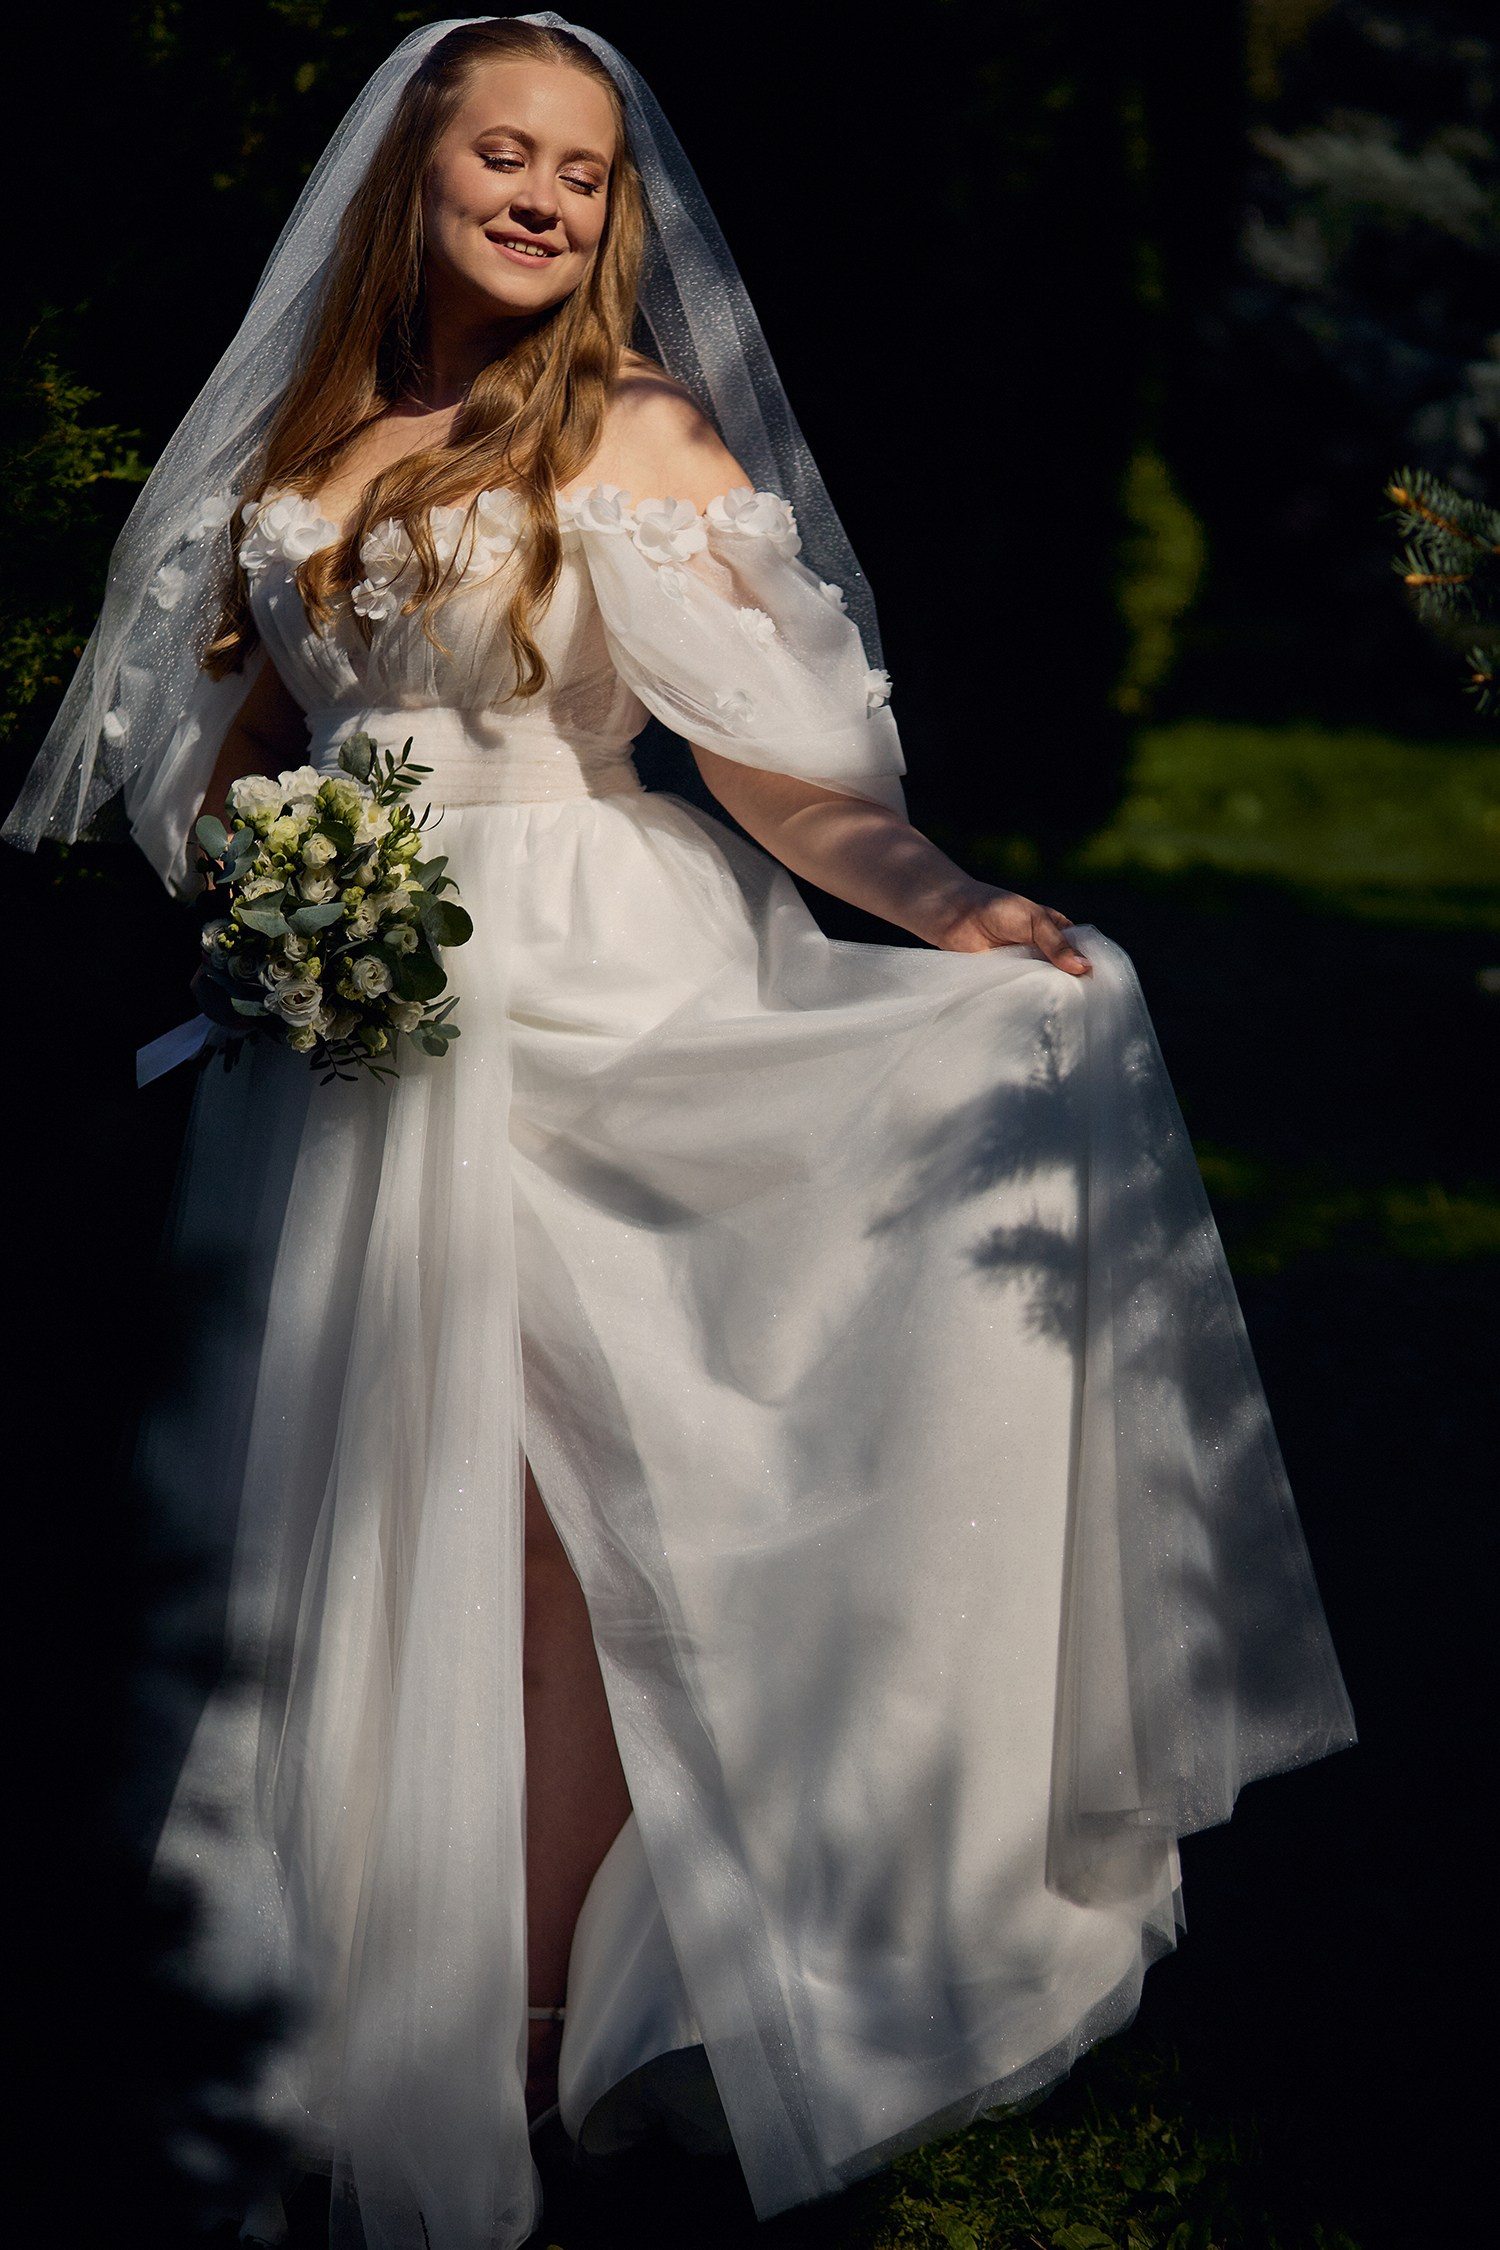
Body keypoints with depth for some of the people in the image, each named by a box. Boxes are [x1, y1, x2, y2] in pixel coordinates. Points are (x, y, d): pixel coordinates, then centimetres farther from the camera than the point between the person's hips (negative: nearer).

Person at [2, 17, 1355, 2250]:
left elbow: (769, 744, -13)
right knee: (342, 1514, 7)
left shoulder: (634, 434, -5)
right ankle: (335, 2006, 19)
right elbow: (238, 735, 19)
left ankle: (542, 2018, 5)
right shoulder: (305, 444, 11)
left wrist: (937, 900, -28)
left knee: (527, 1511, -5)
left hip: (576, 1004, -5)